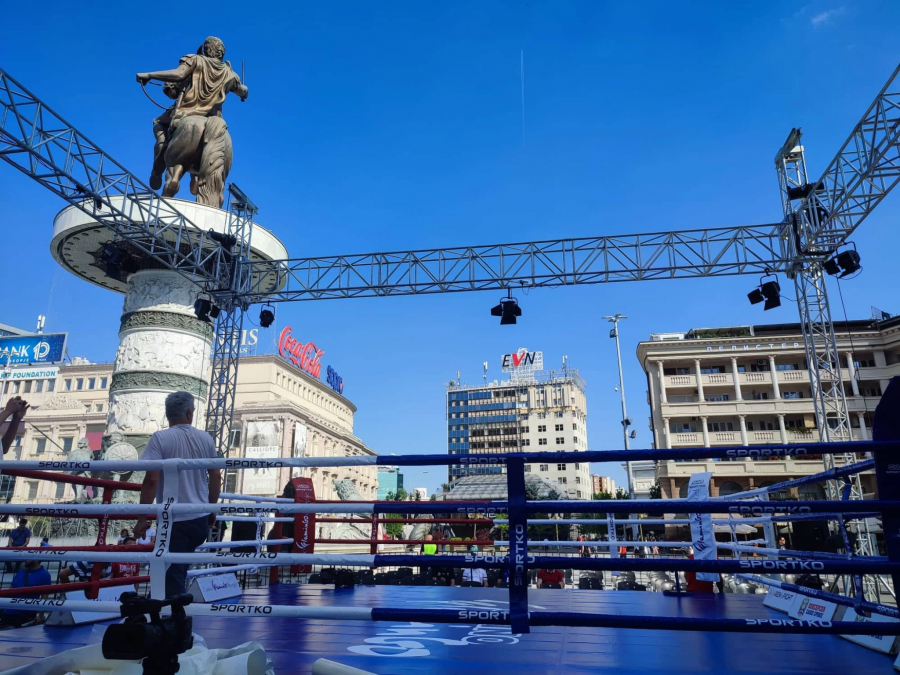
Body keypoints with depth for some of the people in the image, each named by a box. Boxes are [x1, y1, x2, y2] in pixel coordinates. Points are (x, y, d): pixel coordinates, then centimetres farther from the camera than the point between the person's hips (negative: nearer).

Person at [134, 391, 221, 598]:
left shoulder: (160, 438, -8)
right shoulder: (206, 438, 4)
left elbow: (152, 480, -15)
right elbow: (215, 477, 9)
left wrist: (142, 519, -7)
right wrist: (212, 511, 21)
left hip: (174, 520, -4)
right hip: (200, 519, 5)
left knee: (172, 576, 3)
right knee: (178, 570, 23)